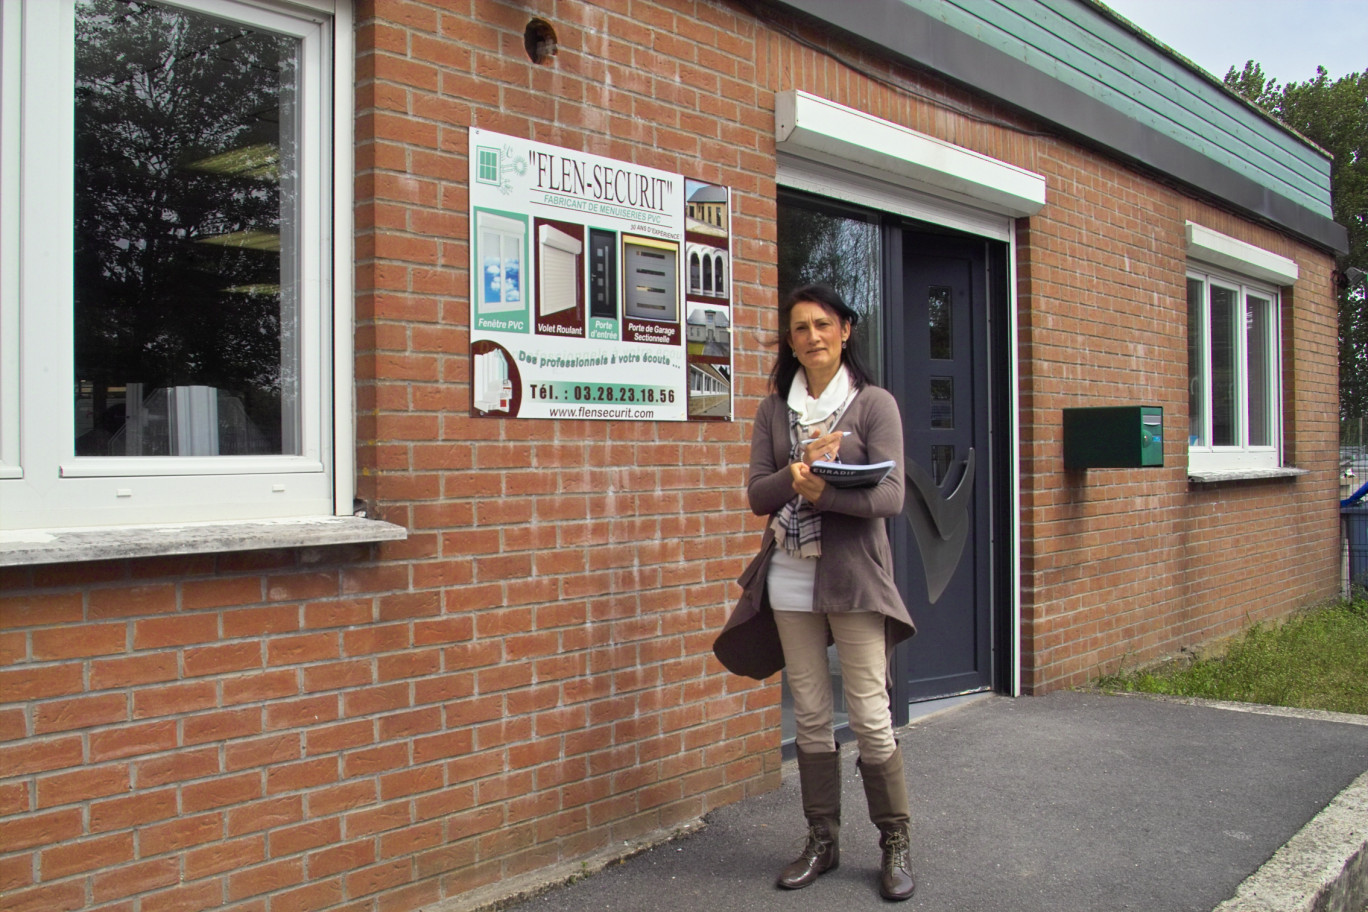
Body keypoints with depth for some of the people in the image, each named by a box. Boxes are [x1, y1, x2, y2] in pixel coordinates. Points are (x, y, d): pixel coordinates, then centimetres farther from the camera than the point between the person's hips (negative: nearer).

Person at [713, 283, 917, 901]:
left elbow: (891, 496, -10)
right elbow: (756, 494, 3)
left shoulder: (874, 404, -1)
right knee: (810, 717, 10)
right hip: (789, 578, 4)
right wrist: (796, 475, -17)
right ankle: (822, 840, 23)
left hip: (853, 577, -3)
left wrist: (824, 492, -24)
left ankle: (896, 844, 15)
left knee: (870, 717, -2)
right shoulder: (773, 410, 9)